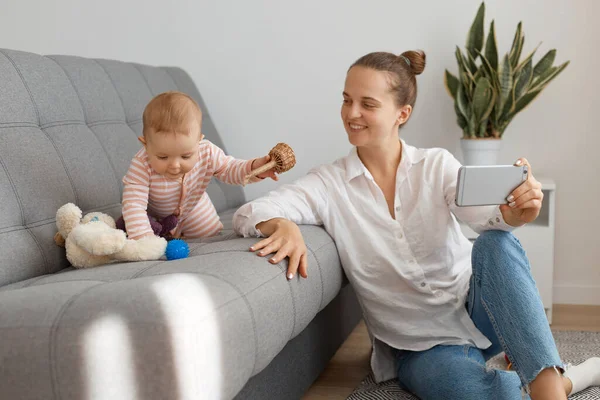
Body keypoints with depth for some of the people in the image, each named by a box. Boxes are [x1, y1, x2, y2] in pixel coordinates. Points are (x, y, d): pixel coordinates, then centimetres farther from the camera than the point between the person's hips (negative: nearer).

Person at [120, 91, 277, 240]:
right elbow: (133, 207, -47)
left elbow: (228, 169, -18)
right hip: (152, 212, -2)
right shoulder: (141, 166, -45)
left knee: (211, 233, 12)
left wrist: (254, 168, -39)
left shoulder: (208, 153, -35)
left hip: (192, 209, 3)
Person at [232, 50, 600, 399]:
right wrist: (283, 225, -38)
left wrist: (516, 210, -44)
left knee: (496, 244, -31)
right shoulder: (330, 184, -5)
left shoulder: (437, 165, -3)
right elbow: (248, 214, -14)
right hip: (420, 347, -1)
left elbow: (484, 211, -20)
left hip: (476, 310, 1)